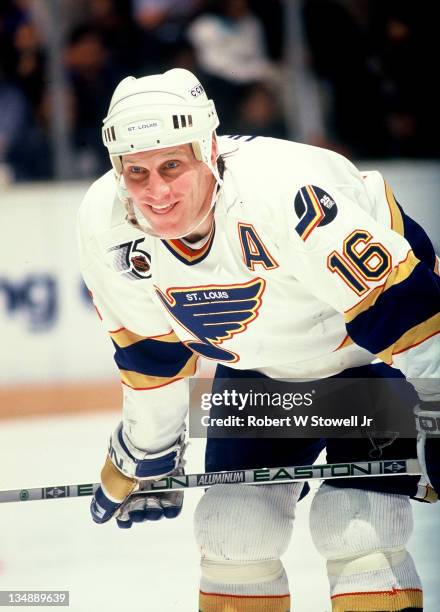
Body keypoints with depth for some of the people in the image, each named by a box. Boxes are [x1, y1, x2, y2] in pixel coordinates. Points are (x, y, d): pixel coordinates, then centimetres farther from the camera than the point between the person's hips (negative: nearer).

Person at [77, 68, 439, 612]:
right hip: (261, 362, 6)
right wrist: (147, 452, 10)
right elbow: (148, 342, 1)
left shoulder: (285, 194, -39)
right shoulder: (106, 225, -18)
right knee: (232, 527, 1)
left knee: (355, 528, -16)